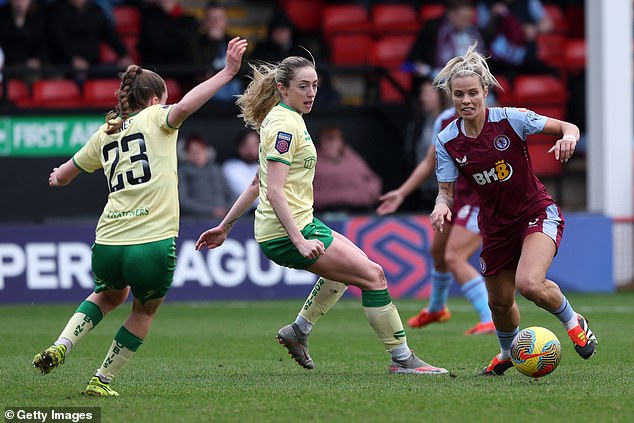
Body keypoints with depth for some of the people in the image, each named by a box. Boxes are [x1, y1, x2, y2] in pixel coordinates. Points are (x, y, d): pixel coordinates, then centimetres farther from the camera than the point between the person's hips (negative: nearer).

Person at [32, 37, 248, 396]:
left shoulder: (105, 134, 16)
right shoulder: (155, 118, 2)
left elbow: (61, 177, 27)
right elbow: (185, 107, -22)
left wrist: (57, 177, 51)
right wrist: (228, 72, -23)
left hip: (108, 245, 5)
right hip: (154, 245, -5)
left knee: (110, 296, 35)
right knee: (144, 311, 25)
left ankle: (61, 347, 15)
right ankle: (102, 381, 25)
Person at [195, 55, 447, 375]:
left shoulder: (281, 119, 14)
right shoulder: (286, 125, -17)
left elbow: (257, 184, 20)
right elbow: (274, 192, -25)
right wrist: (299, 241, -30)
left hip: (297, 226, 10)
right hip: (287, 231, -10)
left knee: (354, 263, 29)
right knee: (372, 274, -8)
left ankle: (298, 331, 29)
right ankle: (402, 359, -4)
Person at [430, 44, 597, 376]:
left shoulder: (511, 119, -18)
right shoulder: (447, 141, -9)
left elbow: (569, 127, -10)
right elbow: (446, 190, -5)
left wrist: (568, 137, -34)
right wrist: (441, 207, -27)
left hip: (537, 213, -4)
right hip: (495, 224, 4)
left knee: (529, 284, -28)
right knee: (500, 302, 14)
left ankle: (573, 322, 4)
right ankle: (508, 353, 47)